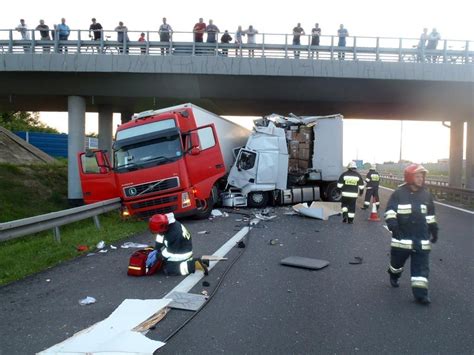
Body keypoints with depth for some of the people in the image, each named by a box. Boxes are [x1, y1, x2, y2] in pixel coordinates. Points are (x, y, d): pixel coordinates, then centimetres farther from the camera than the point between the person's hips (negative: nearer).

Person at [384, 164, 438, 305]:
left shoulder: (426, 195, 8)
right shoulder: (399, 193, -7)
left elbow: (430, 215, 18)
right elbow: (390, 211, -11)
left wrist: (434, 230, 17)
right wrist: (393, 225, -24)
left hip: (421, 238, 3)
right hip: (402, 236, -3)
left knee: (421, 266, -2)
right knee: (397, 260, 14)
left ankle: (420, 293, 1)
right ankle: (394, 275, 45)